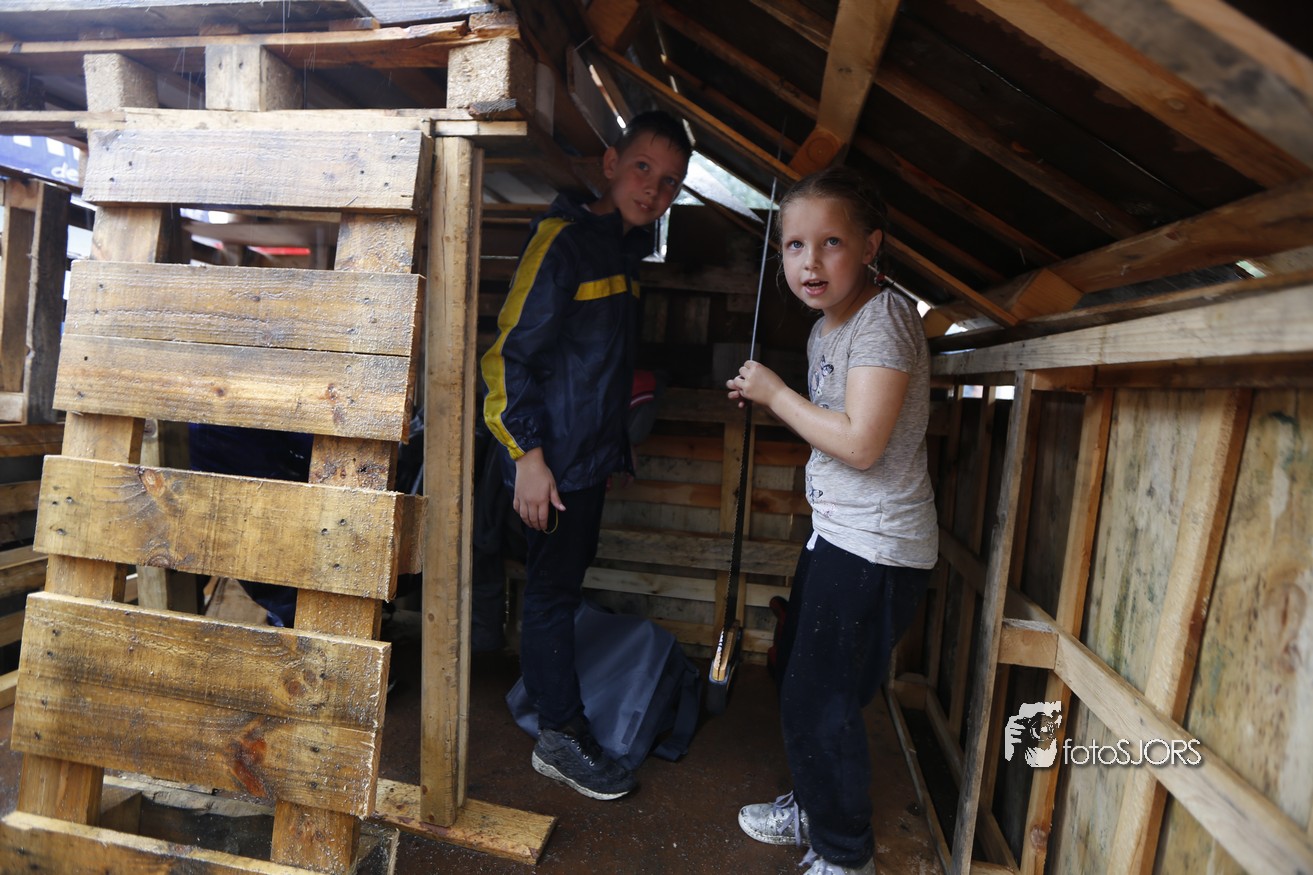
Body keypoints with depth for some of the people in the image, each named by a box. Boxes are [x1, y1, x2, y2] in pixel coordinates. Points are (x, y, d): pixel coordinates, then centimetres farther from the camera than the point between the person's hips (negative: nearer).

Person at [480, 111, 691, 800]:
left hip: (590, 452, 9)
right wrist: (528, 455, -20)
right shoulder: (563, 240, -14)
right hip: (554, 458, -9)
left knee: (564, 581, 20)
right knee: (554, 589, 2)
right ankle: (561, 737, 18)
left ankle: (545, 687, 39)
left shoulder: (622, 249, 13)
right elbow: (509, 352, -18)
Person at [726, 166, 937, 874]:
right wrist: (766, 400, 4)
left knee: (819, 700, 1)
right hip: (836, 534, 10)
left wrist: (775, 392, -15)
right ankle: (810, 808, 45)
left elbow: (861, 443, -26)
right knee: (795, 675, 22)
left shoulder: (885, 317, -19)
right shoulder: (825, 326, 10)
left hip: (876, 548, -10)